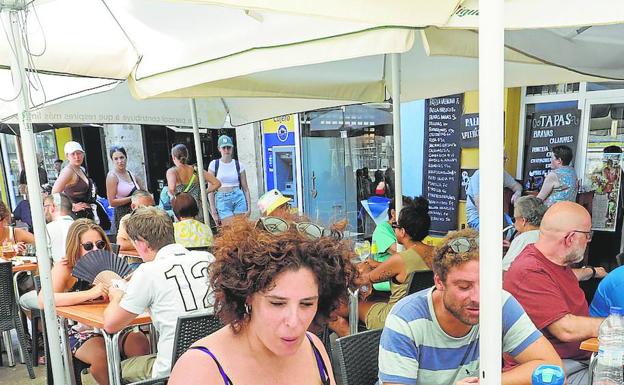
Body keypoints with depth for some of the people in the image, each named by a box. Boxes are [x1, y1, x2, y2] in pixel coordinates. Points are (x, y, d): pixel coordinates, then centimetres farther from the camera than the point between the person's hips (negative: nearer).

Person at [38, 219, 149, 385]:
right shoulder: (64, 269, -8)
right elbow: (43, 301, -25)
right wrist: (90, 293, -34)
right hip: (78, 332, -2)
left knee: (141, 344, -25)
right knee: (102, 356, -31)